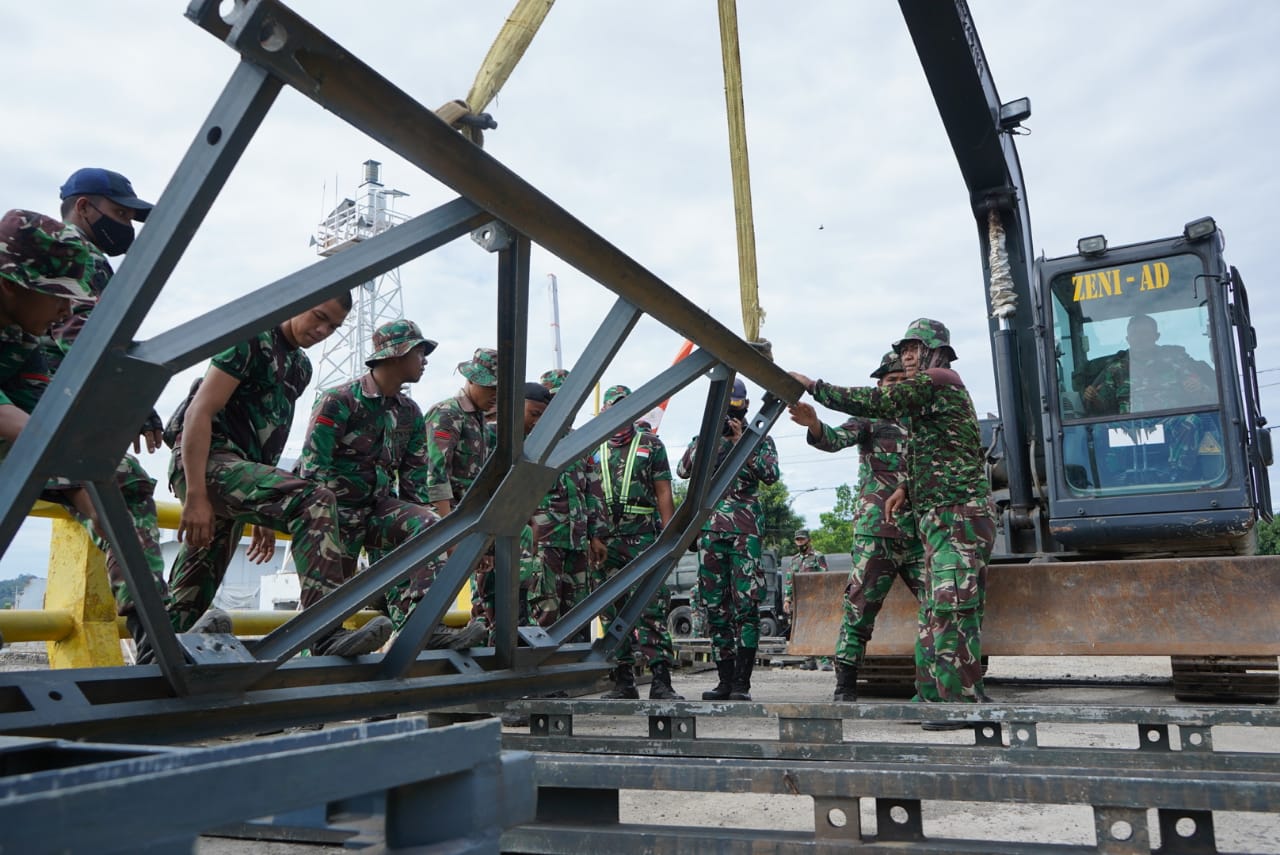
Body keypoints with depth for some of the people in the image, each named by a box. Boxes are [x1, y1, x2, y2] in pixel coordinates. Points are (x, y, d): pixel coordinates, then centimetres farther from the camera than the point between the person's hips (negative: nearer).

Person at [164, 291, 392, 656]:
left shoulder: (300, 366, 19)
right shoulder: (250, 338, -6)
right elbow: (198, 413, -14)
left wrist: (265, 515, 22)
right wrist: (195, 496, -21)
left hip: (239, 465, 9)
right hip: (206, 461, -9)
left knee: (189, 600, 9)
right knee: (313, 500, -29)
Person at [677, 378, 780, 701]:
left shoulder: (760, 438, 9)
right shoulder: (704, 438, 16)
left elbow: (771, 474, -8)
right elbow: (684, 469, 0)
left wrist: (742, 442, -12)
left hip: (745, 530, -3)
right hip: (709, 529, 4)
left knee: (746, 604, -9)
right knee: (715, 606, 5)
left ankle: (742, 683, -7)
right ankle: (725, 680, 13)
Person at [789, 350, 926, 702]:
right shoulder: (870, 418, 5)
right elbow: (836, 439, -14)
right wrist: (813, 424, -35)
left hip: (921, 533, 4)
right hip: (876, 531, -3)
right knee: (859, 609, -3)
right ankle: (845, 686, 4)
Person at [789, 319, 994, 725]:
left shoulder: (937, 381, -8)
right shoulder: (939, 389, 24)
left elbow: (874, 402, -16)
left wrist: (813, 386, -9)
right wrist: (908, 487, 20)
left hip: (957, 515, -11)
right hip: (940, 518, 11)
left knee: (952, 608, -12)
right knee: (935, 610, 10)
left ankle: (962, 701, -9)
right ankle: (933, 696, 14)